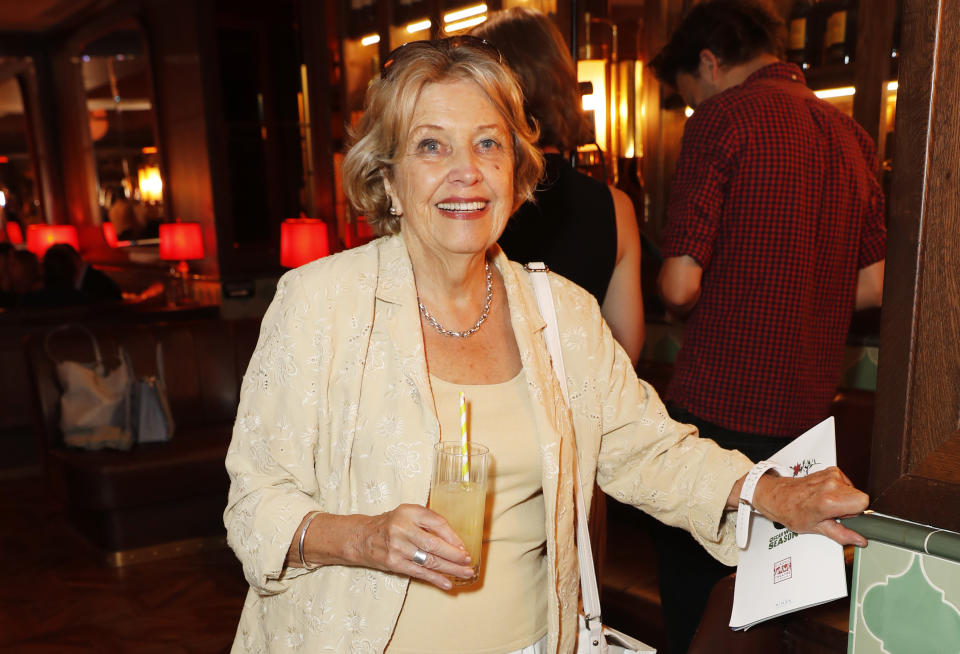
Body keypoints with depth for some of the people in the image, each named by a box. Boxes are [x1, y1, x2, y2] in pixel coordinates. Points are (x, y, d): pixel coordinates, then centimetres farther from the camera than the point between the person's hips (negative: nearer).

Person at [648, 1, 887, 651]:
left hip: (718, 408, -6)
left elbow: (680, 285, -17)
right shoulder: (851, 133, 9)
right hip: (808, 409, 7)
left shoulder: (721, 119, -11)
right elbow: (871, 286, 12)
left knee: (692, 575, 11)